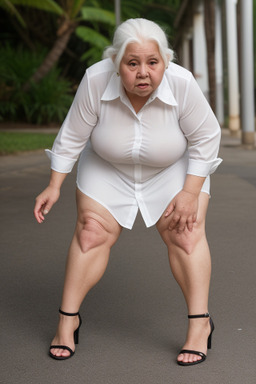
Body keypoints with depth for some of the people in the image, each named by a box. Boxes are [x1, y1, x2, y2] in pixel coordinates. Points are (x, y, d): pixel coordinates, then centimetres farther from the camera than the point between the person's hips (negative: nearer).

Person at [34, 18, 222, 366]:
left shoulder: (182, 84, -30)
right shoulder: (96, 80, -28)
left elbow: (205, 137, -19)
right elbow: (73, 135, -16)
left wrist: (191, 192, -20)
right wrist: (54, 186, -13)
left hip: (174, 167, -1)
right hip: (109, 166, 1)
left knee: (185, 234, -10)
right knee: (92, 232, -4)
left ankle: (200, 323, -4)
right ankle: (68, 319, 5)